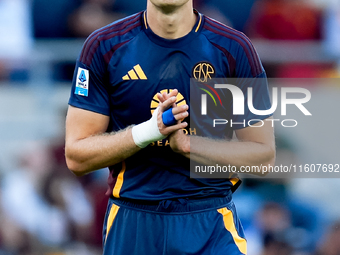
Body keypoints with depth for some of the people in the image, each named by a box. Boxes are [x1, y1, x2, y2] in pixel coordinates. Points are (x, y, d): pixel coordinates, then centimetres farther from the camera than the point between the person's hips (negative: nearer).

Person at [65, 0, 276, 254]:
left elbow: (264, 155, 0)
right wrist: (148, 131, -18)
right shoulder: (104, 47, 0)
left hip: (212, 223, 0)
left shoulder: (235, 49, -1)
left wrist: (188, 144, -15)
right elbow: (76, 158, -3)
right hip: (132, 223, 1)